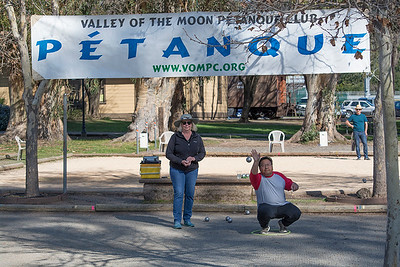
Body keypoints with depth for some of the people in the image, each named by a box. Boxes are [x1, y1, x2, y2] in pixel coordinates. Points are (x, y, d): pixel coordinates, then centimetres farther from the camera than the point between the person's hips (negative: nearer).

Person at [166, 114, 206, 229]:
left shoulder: (197, 137, 2)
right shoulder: (175, 137, -7)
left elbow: (202, 153, 6)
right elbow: (168, 153, -8)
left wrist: (193, 158, -14)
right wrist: (181, 161, -20)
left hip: (192, 170, 3)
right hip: (177, 169, -3)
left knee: (190, 194, 4)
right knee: (178, 193, -10)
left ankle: (187, 219, 16)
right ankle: (177, 220, -8)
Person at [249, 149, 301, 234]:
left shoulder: (279, 176, 13)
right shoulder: (258, 178, -2)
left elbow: (290, 184, 16)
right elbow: (253, 174, -24)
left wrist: (294, 185, -10)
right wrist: (256, 162, -42)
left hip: (282, 205, 4)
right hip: (266, 206, -4)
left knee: (296, 213, -20)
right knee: (265, 213, -38)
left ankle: (283, 224, 14)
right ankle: (265, 227, -1)